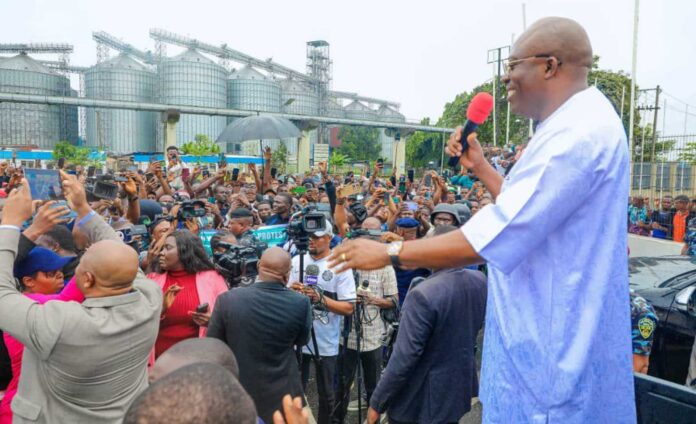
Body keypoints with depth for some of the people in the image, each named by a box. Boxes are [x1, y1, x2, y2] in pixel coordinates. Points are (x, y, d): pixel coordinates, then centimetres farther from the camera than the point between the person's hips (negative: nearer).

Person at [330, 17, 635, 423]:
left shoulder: (577, 133, -24)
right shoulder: (578, 125, 13)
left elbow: (489, 239, -29)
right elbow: (522, 213, 18)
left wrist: (389, 253, -20)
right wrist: (480, 165, 11)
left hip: (553, 351, -10)